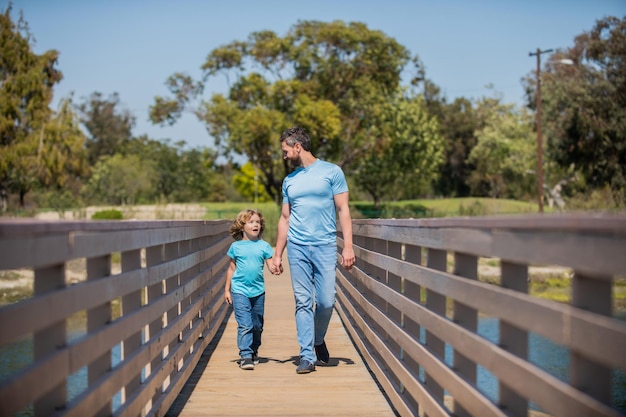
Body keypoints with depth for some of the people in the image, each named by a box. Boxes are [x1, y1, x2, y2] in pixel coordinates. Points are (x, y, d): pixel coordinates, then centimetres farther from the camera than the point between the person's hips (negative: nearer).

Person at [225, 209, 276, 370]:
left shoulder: (264, 246, 4)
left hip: (258, 290, 2)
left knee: (257, 325, 13)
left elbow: (270, 265, 0)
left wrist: (275, 268, -24)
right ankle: (245, 355, -9)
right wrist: (227, 289, 9)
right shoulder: (236, 246, 2)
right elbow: (232, 268, 9)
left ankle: (254, 350, 31)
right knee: (244, 325, -11)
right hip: (240, 290, -2)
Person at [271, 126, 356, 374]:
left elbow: (343, 210, 1)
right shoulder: (289, 181, 15)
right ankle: (307, 356, 3)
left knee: (326, 302, -3)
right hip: (297, 247, 3)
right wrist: (277, 254, 15)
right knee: (303, 302, -1)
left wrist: (348, 246, -8)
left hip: (325, 246, -3)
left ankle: (318, 340, 24)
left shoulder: (331, 172, 3)